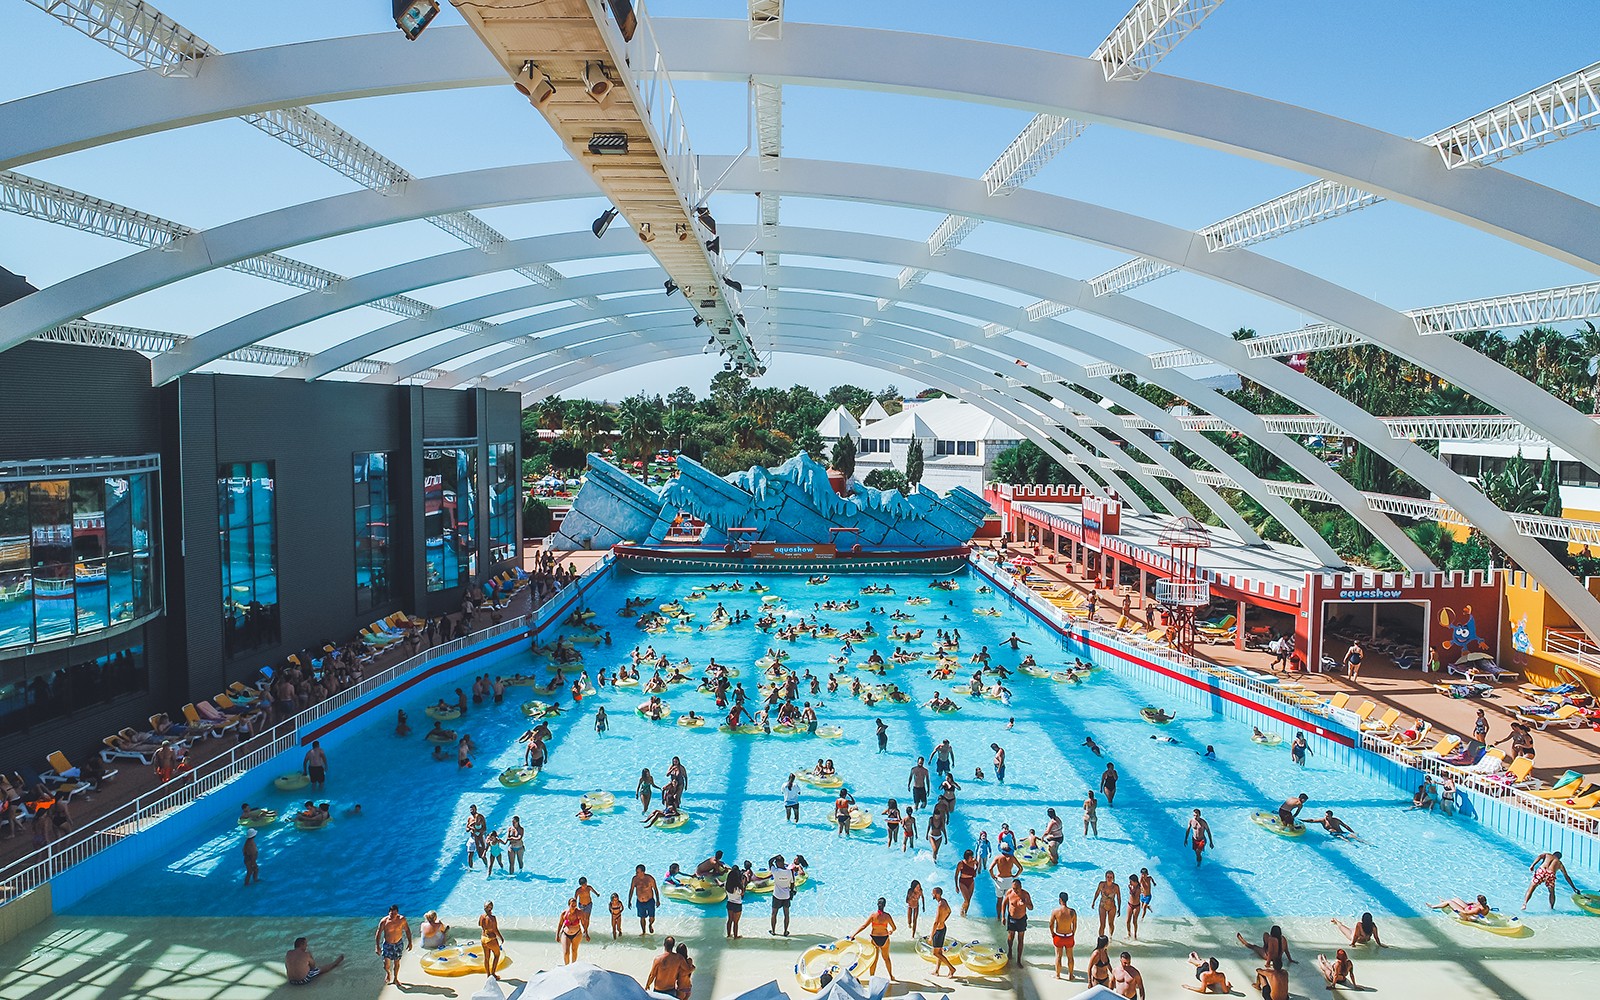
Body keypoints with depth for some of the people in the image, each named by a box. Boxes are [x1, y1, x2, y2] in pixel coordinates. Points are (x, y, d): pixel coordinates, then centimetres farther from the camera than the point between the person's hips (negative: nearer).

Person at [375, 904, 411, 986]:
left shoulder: (402, 920, -13)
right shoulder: (384, 921, -18)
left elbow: (407, 930, 0)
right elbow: (378, 934, -8)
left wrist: (410, 942, 0)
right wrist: (377, 946, -11)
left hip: (398, 944, 2)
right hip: (387, 944, -2)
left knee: (397, 962, 13)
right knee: (386, 963, -7)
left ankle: (395, 979, 36)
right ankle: (388, 973, 28)